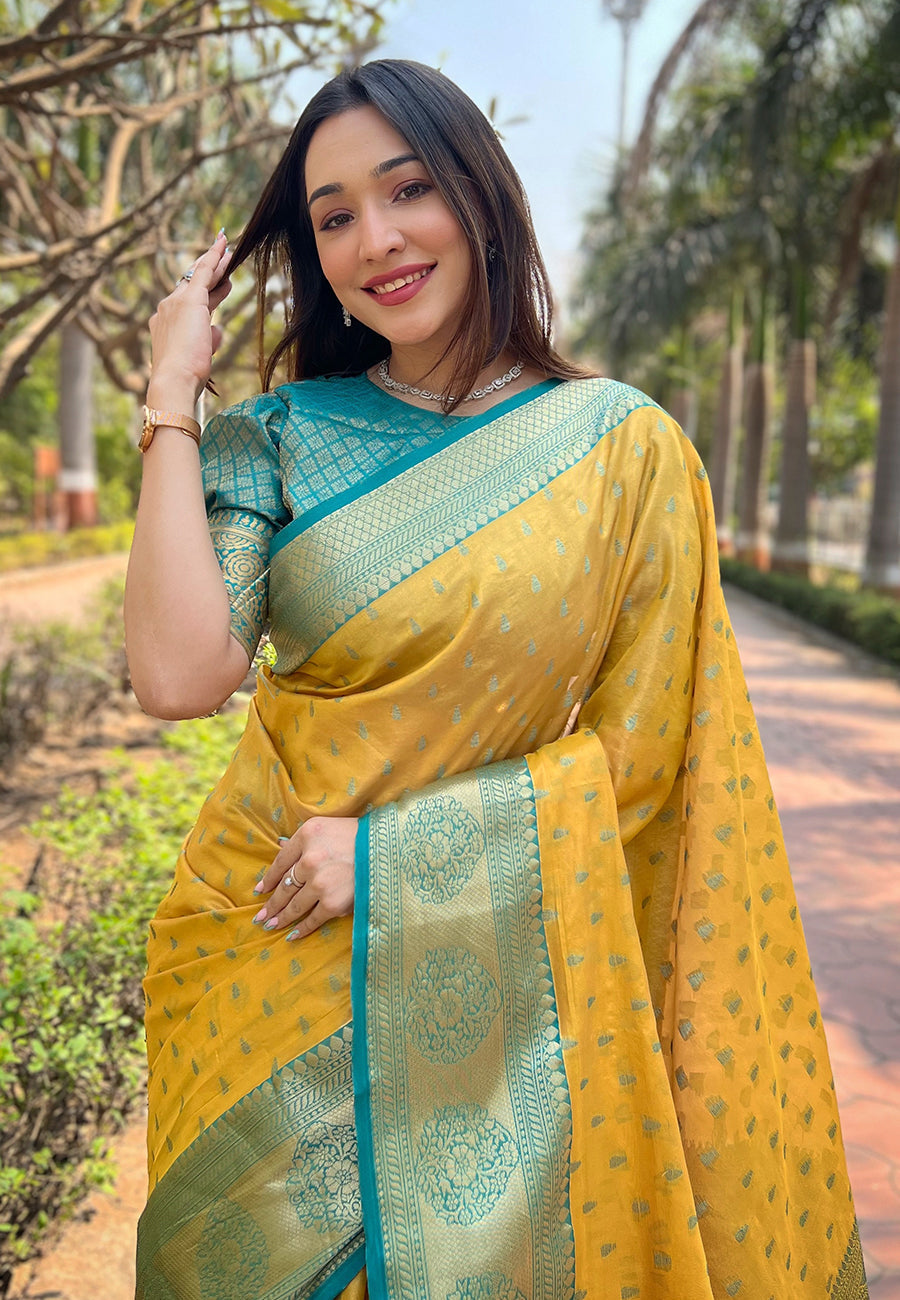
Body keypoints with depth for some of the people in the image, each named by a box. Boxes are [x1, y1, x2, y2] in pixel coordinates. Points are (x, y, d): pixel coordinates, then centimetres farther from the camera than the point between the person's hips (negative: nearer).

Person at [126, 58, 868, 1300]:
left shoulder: (623, 446, -6)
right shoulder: (283, 437, -3)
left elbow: (636, 753, -6)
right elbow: (178, 675, -18)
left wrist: (396, 847, -13)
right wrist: (173, 394, -12)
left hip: (491, 965, -1)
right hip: (269, 942, 2)